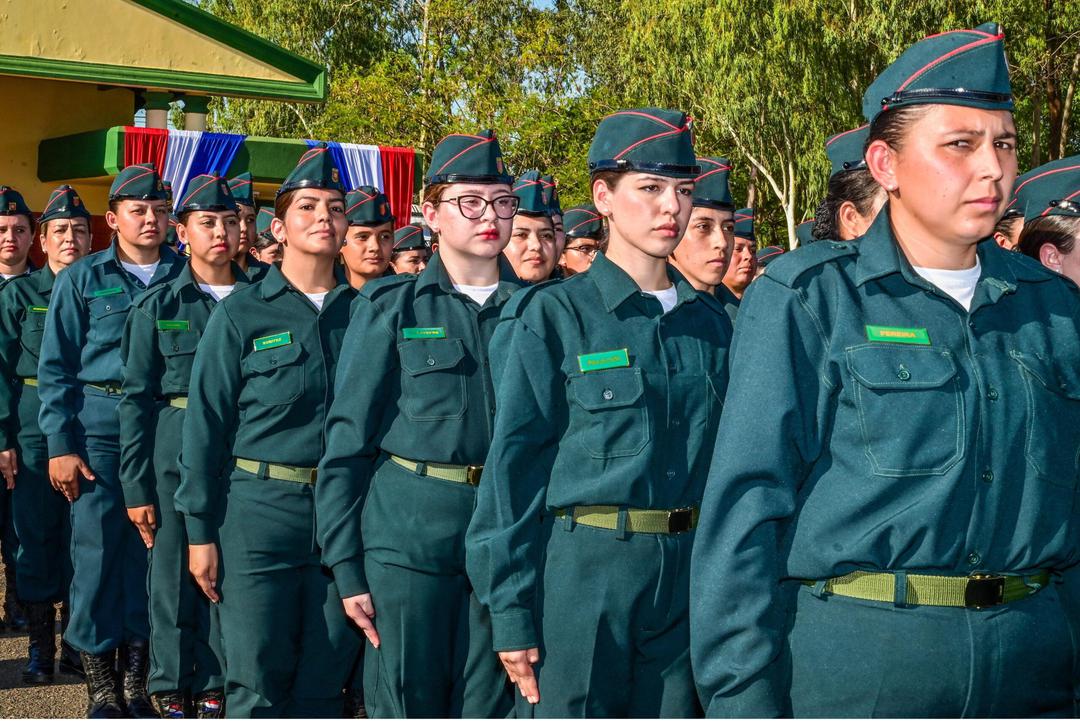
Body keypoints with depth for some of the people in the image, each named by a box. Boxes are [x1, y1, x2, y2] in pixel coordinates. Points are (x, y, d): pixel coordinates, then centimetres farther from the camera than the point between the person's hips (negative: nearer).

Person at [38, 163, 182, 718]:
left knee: (150, 550, 5)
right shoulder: (82, 279, 3)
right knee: (97, 552, -1)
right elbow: (55, 369, 2)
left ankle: (137, 677, 17)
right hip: (101, 430, -1)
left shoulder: (185, 276, 7)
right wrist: (60, 444, -5)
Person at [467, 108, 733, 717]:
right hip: (579, 575, -4)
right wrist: (511, 613, -9)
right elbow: (513, 466, -6)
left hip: (684, 577, 4)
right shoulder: (555, 316, -4)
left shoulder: (710, 323, 9)